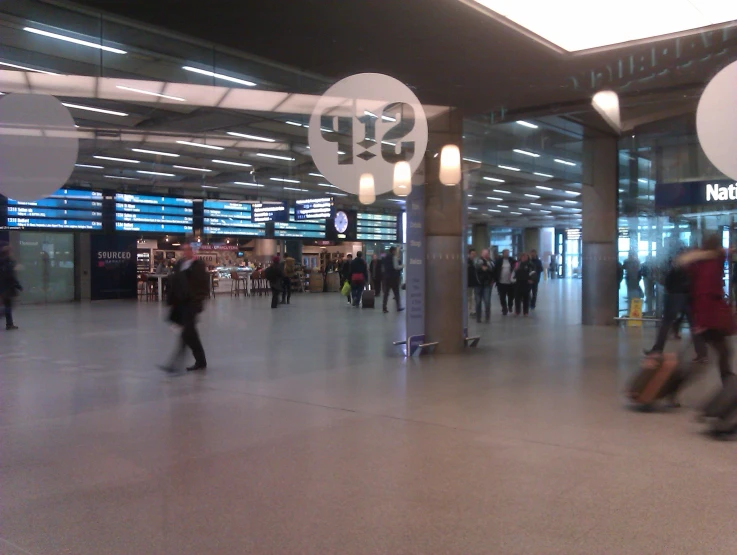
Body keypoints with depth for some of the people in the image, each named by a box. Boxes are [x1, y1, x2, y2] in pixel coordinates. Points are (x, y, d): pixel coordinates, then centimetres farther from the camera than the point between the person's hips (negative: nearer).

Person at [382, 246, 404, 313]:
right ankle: (398, 307, 9)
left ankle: (384, 308, -2)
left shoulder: (386, 257, 13)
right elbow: (396, 267, -16)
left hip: (386, 277, 6)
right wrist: (402, 266, -2)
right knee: (396, 292, 4)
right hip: (393, 277, -6)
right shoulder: (394, 257, -10)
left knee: (386, 293, 3)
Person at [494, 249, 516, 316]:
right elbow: (495, 270, -3)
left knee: (511, 296, 11)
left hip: (510, 282, 1)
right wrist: (496, 279, -7)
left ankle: (510, 306, 36)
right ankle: (504, 309, 17)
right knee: (502, 297, 5)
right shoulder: (498, 260, -4)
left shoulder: (512, 260, 1)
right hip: (501, 282, -1)